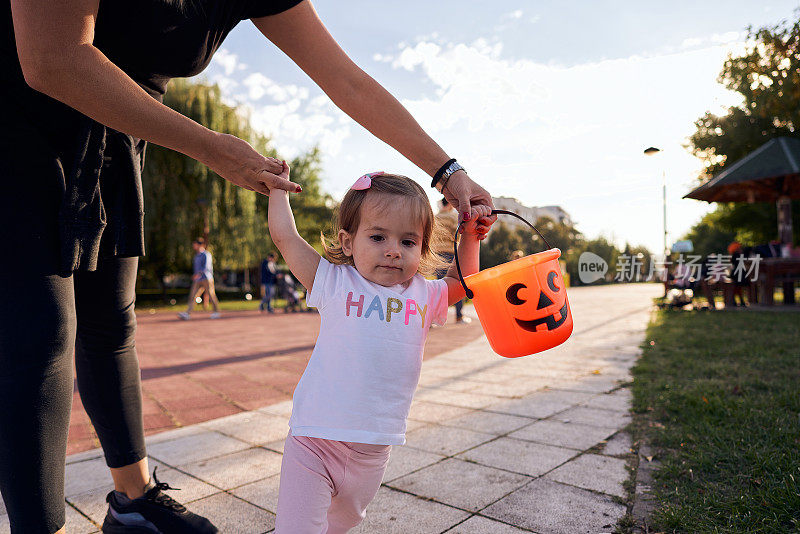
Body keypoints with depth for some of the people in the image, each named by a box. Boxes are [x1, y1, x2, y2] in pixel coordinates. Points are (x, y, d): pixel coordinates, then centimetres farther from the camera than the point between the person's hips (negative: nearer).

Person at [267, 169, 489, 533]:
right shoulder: (333, 283, -7)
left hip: (373, 450, 4)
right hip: (314, 440, -4)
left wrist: (470, 233, 8)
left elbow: (462, 280, 20)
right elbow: (284, 236, -4)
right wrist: (279, 185, 9)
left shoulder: (423, 295, 3)